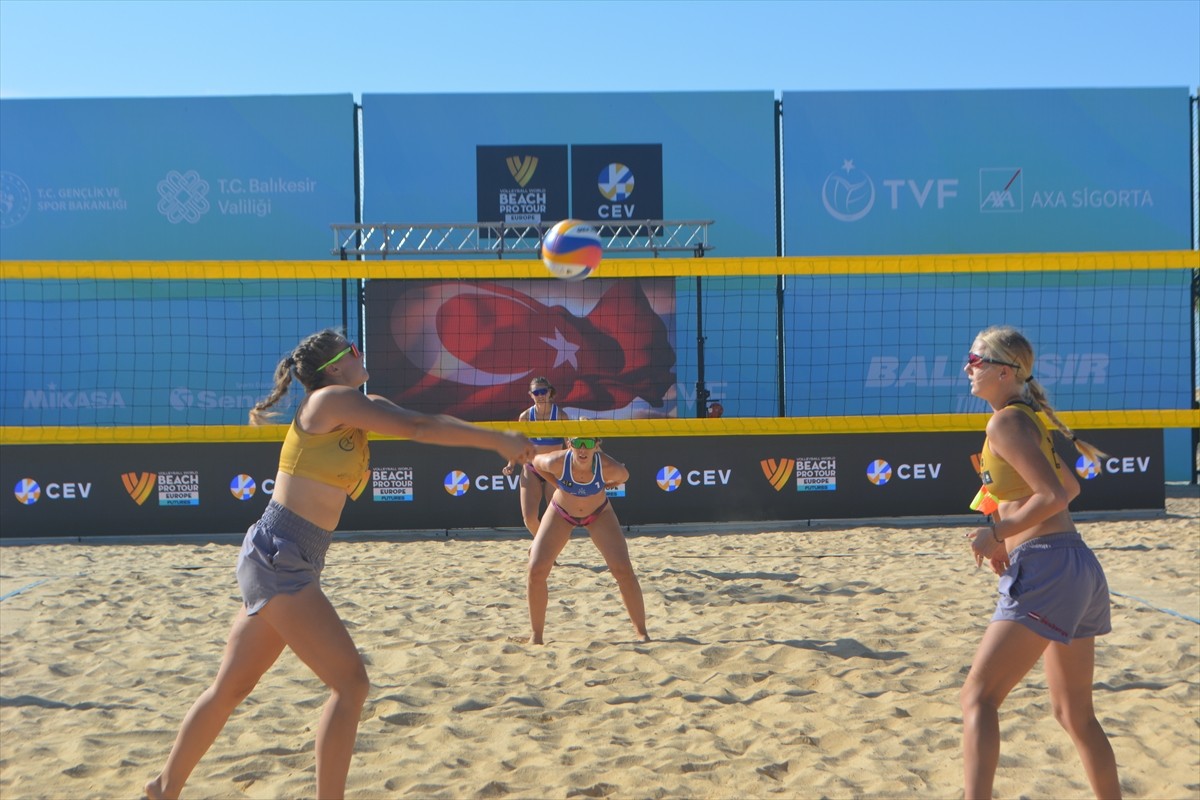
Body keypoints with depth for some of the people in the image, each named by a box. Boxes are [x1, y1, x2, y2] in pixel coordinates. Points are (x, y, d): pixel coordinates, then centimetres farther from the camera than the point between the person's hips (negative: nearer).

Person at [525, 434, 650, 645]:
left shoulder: (609, 467, -33)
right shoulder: (557, 462, -33)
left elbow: (623, 476, -6)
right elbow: (535, 461, -8)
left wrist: (601, 486, -9)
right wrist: (558, 484, -10)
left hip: (599, 513, 0)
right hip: (561, 512, 1)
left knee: (623, 570, -14)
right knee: (536, 570, -11)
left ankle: (642, 632, 2)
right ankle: (536, 635, 6)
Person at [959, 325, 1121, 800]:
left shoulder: (1004, 422, -11)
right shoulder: (1031, 417, 17)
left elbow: (1053, 496, -20)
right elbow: (1070, 488, 26)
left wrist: (996, 535, -10)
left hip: (1046, 571, -10)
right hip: (1077, 567, 10)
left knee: (978, 697, -12)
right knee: (1076, 715, 18)